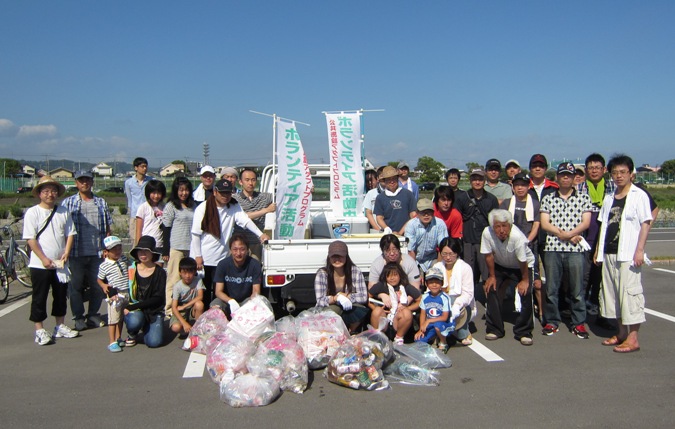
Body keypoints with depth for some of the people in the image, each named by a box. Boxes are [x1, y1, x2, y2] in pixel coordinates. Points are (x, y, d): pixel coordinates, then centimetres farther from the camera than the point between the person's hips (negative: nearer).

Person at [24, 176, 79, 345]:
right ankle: (39, 331, 12)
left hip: (61, 264, 4)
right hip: (40, 265, -4)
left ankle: (60, 327, 25)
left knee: (61, 296, 13)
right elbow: (30, 239, -10)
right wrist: (44, 259, -15)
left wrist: (66, 254, -6)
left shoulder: (64, 212, 6)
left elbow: (70, 234, 7)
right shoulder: (32, 212, -6)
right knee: (39, 298, 3)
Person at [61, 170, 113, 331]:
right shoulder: (68, 202, 3)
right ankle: (78, 317, 15)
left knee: (97, 285, 7)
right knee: (76, 286, 4)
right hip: (76, 253, -2)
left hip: (97, 252, 2)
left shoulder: (101, 203, 10)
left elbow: (108, 227, 11)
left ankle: (93, 315, 21)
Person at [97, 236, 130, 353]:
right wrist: (103, 285, -14)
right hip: (114, 295, -5)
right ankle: (112, 342, 3)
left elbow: (130, 269, 25)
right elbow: (99, 279, 3)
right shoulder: (104, 266, -7)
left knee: (122, 317, 15)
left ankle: (118, 338, 28)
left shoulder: (124, 259, 6)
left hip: (127, 293, 5)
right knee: (113, 319, -4)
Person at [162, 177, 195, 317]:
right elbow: (166, 229, -3)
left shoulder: (193, 206, 13)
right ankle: (170, 309, 7)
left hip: (191, 248, 5)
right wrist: (166, 251, -7)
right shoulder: (170, 207, 0)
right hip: (176, 248, -5)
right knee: (174, 279, -1)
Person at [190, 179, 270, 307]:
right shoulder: (203, 208, -6)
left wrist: (260, 234, -30)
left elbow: (246, 221, -13)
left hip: (221, 258, 3)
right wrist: (197, 256, -10)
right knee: (201, 291, 5)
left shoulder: (234, 207, 2)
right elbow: (196, 234, -6)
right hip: (203, 258, -3)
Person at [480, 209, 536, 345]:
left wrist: (525, 280, -12)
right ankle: (494, 329, 6)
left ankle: (523, 333, -3)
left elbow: (523, 262, -23)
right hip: (500, 266, 3)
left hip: (522, 267, -3)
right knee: (492, 290, -8)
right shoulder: (487, 233, -29)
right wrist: (492, 276, -7)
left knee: (525, 294, -17)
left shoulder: (517, 237, -37)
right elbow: (489, 256, -14)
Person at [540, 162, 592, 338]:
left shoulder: (583, 198, 10)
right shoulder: (548, 199, 12)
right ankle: (552, 321, 16)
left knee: (577, 289, 1)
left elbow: (586, 222, 0)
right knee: (551, 288, 5)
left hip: (575, 249, -1)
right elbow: (544, 224, 3)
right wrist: (562, 233, -9)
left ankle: (579, 323, 13)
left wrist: (567, 234, -12)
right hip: (552, 248, 1)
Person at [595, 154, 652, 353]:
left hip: (628, 254, -7)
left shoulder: (639, 195, -3)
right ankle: (622, 332, 22)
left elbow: (645, 224, -7)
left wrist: (639, 250, -15)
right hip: (609, 253, 7)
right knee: (613, 292, 11)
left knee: (630, 292, -6)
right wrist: (598, 250, 14)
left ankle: (633, 338, 0)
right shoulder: (609, 198, 16)